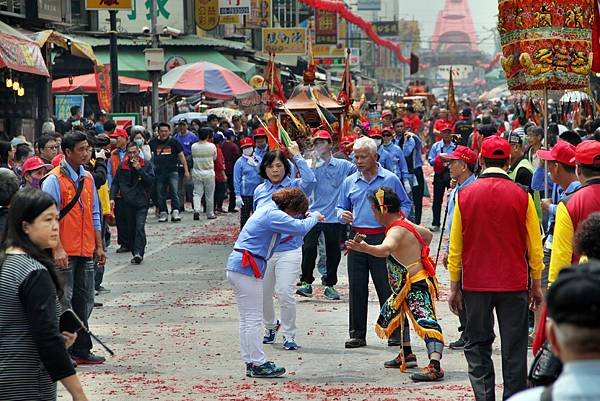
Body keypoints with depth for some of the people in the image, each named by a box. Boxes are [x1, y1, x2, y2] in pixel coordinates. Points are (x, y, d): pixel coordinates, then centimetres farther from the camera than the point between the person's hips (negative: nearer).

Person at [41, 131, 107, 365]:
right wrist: (58, 249, -21)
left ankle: (81, 350, 16)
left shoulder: (87, 178, 12)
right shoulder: (54, 180, -10)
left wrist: (98, 246, 15)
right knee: (64, 301, -5)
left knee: (84, 301, 9)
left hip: (85, 251, 7)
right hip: (64, 253, -7)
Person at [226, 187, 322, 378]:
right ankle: (258, 364, 0)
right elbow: (301, 228, -20)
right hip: (248, 269, -10)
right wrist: (314, 217, -3)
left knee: (247, 319, 12)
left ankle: (251, 362, 17)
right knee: (253, 319, -4)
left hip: (237, 267, 10)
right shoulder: (273, 215, -15)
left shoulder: (267, 209, 16)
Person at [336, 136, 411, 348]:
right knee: (357, 288, 4)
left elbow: (405, 203, 10)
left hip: (382, 239, -3)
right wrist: (342, 215, -3)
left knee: (386, 287, -3)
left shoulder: (390, 179, 3)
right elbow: (340, 207, 20)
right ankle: (357, 334, 9)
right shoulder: (349, 182, 12)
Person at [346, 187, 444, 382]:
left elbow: (385, 249, -44)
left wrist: (365, 248, -61)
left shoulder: (396, 231, -20)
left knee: (425, 320, -24)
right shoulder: (406, 224, 12)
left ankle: (434, 365, -39)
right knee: (392, 314, 28)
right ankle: (406, 355, 41)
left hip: (416, 285, -12)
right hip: (405, 286, 12)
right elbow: (428, 235, 30)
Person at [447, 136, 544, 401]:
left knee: (477, 346, 9)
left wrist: (454, 287, 10)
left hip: (475, 283, 1)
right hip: (514, 284, -1)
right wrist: (536, 285, 11)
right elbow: (534, 247, 0)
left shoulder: (465, 195, -3)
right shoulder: (521, 196, -5)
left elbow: (455, 247, 3)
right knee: (514, 349, 5)